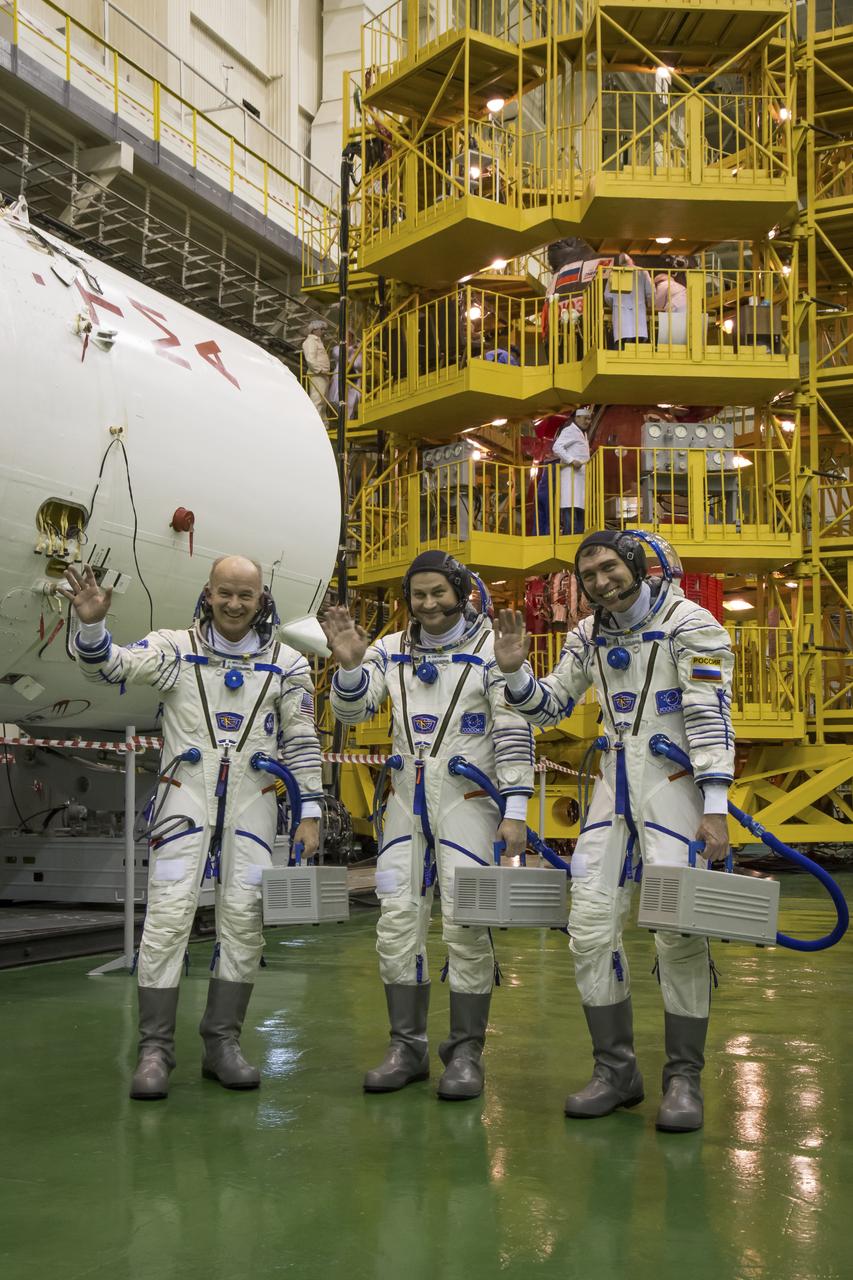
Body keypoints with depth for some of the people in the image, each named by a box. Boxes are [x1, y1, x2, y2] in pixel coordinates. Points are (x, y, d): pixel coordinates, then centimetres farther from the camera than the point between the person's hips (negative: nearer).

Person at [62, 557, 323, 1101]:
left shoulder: (286, 663, 6)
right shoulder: (176, 648, 3)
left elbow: (302, 742, 7)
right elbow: (109, 665, -11)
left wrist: (310, 812, 2)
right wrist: (92, 625, -32)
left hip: (253, 801, 2)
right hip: (186, 795, -1)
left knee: (244, 920, 1)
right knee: (169, 914, -9)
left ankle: (223, 1044, 12)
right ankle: (155, 1049, -2)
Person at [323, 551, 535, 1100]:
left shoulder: (491, 647, -4)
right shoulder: (391, 649, 10)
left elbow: (514, 730, -7)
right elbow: (352, 711, 5)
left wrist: (516, 809, -13)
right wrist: (350, 664, -15)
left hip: (467, 795, -4)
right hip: (407, 796, 5)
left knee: (465, 924, -5)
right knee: (397, 920, 3)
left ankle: (466, 1052, 6)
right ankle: (407, 1047, 13)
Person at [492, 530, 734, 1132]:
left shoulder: (689, 623, -8)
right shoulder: (589, 635, 11)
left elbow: (711, 716, -13)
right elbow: (550, 706, 17)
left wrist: (715, 809, -20)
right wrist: (515, 671, -4)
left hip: (674, 782, -6)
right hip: (616, 783, 6)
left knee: (679, 930, -10)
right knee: (591, 927, 1)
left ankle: (685, 1078, 5)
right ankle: (616, 1070, 14)